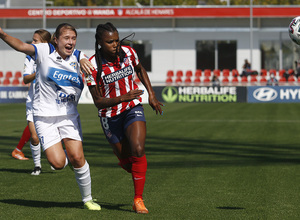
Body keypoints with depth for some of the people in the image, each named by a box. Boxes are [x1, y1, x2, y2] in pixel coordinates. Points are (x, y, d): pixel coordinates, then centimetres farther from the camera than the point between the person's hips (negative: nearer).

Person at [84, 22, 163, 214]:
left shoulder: (128, 53, -10)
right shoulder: (93, 66, -19)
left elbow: (140, 70, 14)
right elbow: (98, 102, -16)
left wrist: (151, 95, 8)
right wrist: (123, 98, -31)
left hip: (133, 109, 1)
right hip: (110, 117, -1)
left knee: (138, 150, -21)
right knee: (126, 161, 10)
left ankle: (138, 199, -12)